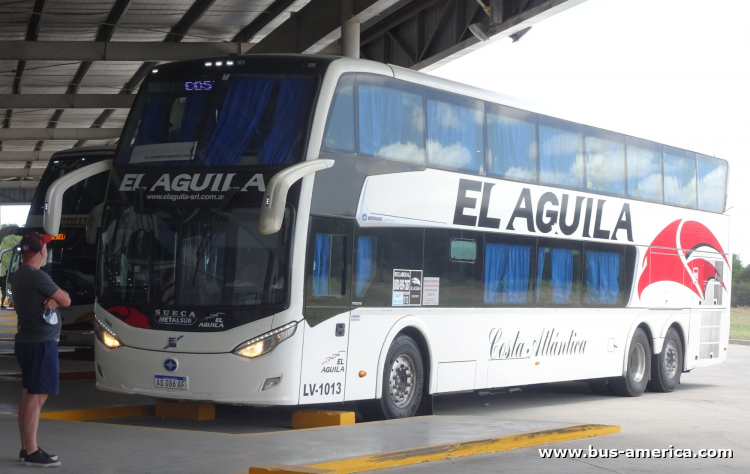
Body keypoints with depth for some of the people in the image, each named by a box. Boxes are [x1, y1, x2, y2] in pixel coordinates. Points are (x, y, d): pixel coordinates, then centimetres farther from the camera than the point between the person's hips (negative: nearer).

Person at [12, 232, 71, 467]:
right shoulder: (37, 276, -18)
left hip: (27, 341, 10)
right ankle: (32, 453, -9)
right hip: (40, 343, -10)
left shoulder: (18, 275, 12)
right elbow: (66, 300, -11)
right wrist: (58, 296, 8)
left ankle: (26, 448, 18)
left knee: (28, 394, 13)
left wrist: (52, 299, -7)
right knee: (37, 396, -9)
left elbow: (53, 298, 14)